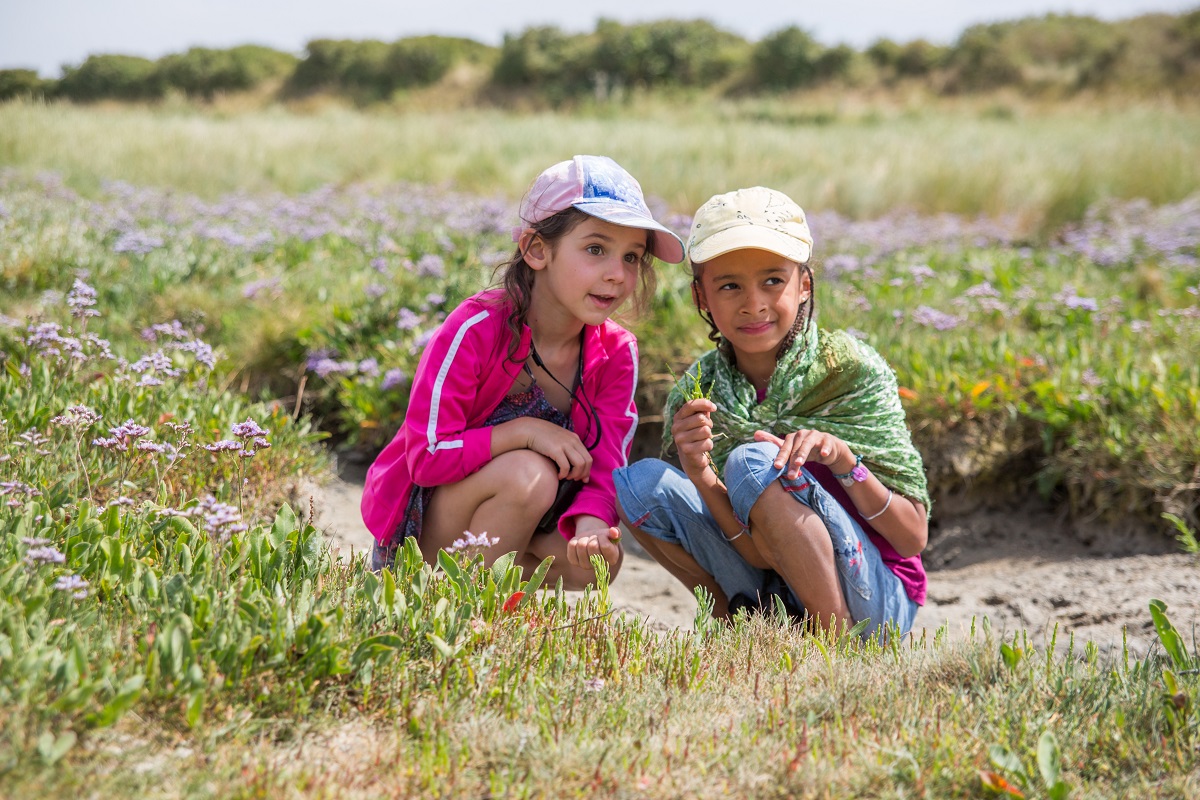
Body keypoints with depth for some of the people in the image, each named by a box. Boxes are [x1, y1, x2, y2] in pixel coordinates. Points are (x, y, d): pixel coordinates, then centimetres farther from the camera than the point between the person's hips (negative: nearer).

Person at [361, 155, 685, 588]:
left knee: (594, 560, -23)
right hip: (421, 526, -5)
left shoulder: (616, 353, -7)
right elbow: (427, 456, -24)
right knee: (529, 474, -31)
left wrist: (592, 526, -36)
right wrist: (523, 432, -31)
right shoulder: (477, 329, -22)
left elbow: (603, 469, -14)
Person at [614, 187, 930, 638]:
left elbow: (914, 538, -12)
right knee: (641, 483, -13)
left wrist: (843, 460, -28)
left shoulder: (850, 370, -11)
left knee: (752, 462, -26)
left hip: (877, 606, -4)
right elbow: (758, 551, -8)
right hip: (776, 598, 4)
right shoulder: (696, 394, -3)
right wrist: (700, 477, -27)